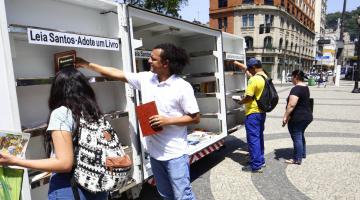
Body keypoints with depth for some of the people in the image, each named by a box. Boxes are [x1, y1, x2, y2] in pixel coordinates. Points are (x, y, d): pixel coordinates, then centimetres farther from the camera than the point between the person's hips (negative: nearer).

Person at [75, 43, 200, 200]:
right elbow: (118, 74, 7)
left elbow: (195, 118, -11)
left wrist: (167, 120, -20)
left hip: (175, 154, -6)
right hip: (154, 152, 6)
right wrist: (88, 65, 9)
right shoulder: (145, 78, 1)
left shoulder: (182, 87, -15)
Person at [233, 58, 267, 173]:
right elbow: (248, 70, 23)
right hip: (262, 112, 9)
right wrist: (238, 64, 29)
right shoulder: (264, 76, 8)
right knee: (259, 137, 18)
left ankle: (256, 166, 6)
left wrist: (240, 102, -4)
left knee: (253, 139, -1)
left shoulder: (254, 79, -20)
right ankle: (260, 160, 28)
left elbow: (249, 97, -22)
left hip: (253, 113, -9)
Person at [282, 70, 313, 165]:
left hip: (297, 118, -10)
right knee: (300, 135, 24)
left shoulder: (296, 89, -21)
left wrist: (285, 117, -23)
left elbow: (291, 105, -29)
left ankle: (297, 159, 12)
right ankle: (303, 154, 38)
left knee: (296, 137, 1)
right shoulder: (306, 87, 10)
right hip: (307, 116, 10)